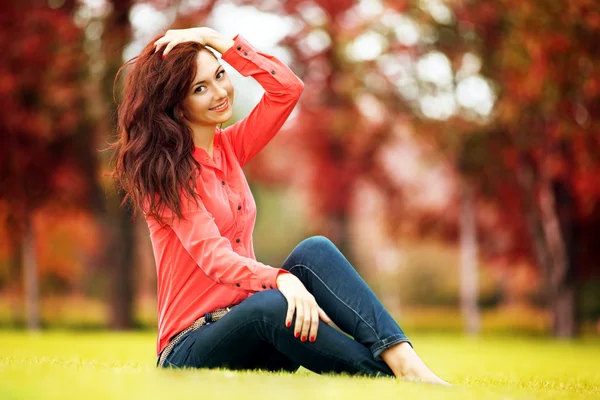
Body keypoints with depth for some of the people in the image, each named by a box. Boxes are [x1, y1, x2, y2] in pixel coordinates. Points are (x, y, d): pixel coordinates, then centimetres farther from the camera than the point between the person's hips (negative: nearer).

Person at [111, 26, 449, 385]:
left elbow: (288, 88, 4)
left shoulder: (228, 148, 15)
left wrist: (214, 39, 0)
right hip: (191, 349, -6)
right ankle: (397, 383, -39)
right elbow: (211, 254, -20)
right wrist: (281, 279, -37)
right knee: (272, 306, -38)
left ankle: (406, 363, -36)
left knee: (314, 251, -22)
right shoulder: (162, 169, -7)